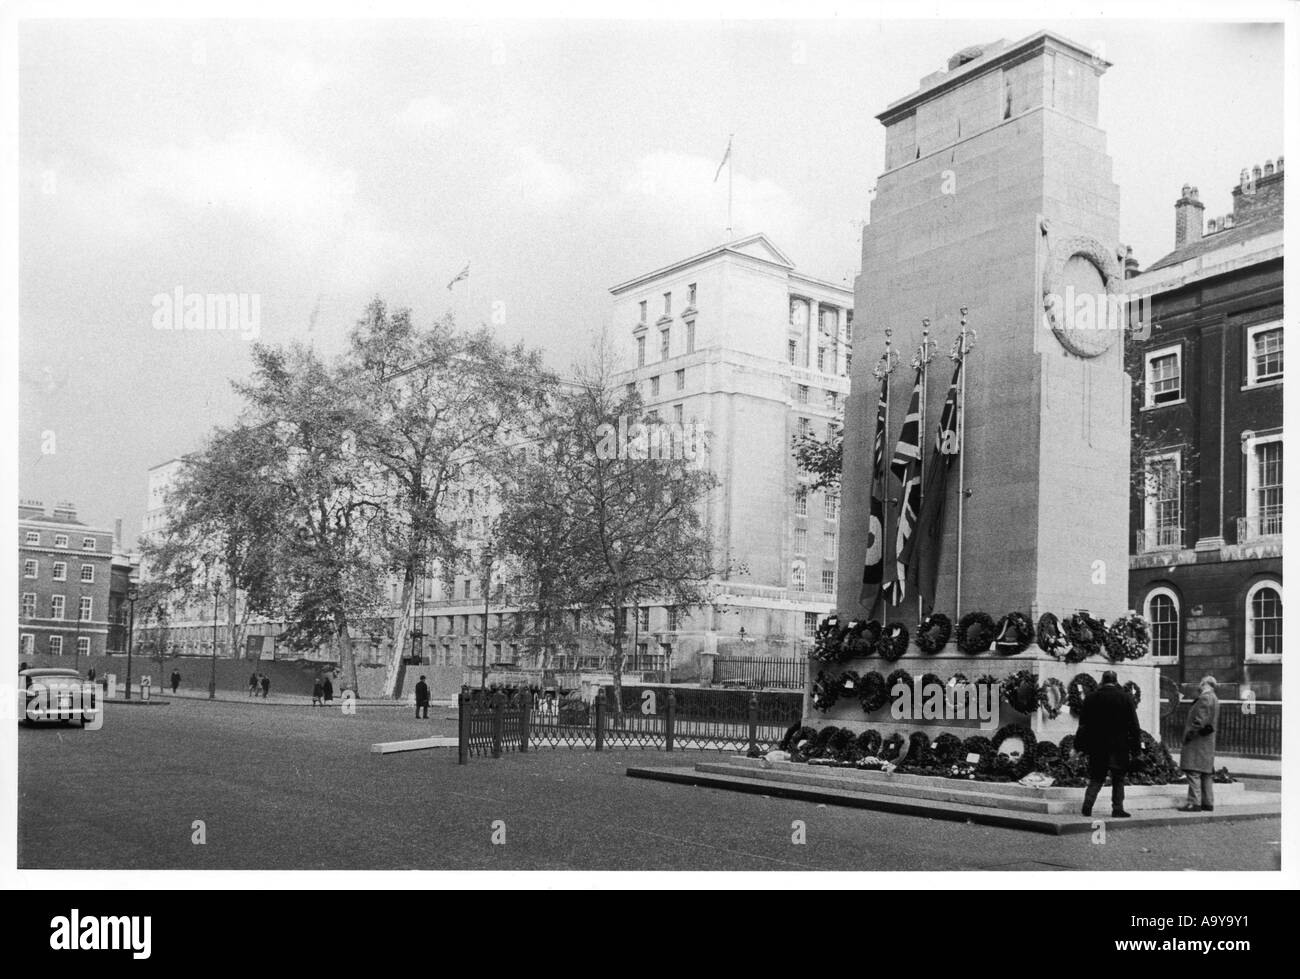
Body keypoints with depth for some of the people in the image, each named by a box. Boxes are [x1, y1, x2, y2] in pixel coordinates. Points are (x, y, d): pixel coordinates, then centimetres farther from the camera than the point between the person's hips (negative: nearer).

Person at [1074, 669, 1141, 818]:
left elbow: (1083, 722, 5)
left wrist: (1082, 744, 10)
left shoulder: (1091, 697, 3)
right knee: (1118, 779, 7)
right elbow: (1133, 724, -3)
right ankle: (1117, 809, 4)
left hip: (1097, 745, 2)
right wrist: (1136, 744, 1)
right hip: (1119, 745, -2)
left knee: (1096, 778, 8)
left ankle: (1087, 806, -4)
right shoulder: (1125, 697, -2)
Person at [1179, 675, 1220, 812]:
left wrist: (1190, 734, -15)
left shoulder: (1205, 698, -14)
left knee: (1193, 772, -10)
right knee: (1206, 773, 13)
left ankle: (1194, 803, -12)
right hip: (1207, 741, 10)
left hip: (1198, 740, -10)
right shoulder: (1213, 698, 17)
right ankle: (1208, 803, 17)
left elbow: (1200, 720, -20)